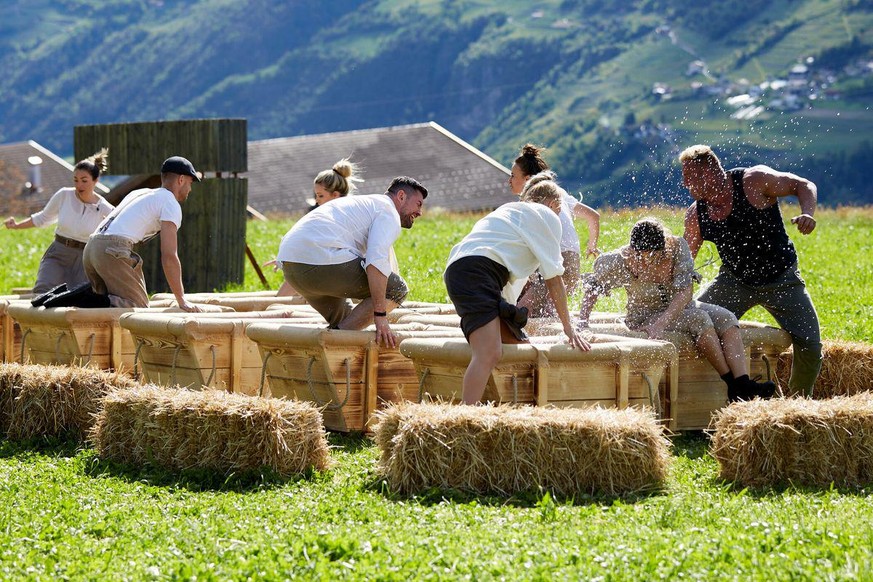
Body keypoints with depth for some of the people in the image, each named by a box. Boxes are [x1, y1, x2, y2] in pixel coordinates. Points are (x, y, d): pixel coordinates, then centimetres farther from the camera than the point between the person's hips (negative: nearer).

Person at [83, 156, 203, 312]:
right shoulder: (171, 204, 3)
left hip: (91, 247, 8)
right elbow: (169, 257, -5)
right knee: (139, 307, -6)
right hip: (113, 251, -8)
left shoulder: (139, 193, 30)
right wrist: (182, 301, -3)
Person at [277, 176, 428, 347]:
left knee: (344, 319, 27)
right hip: (323, 260, -10)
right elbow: (377, 261, -14)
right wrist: (380, 315, -16)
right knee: (396, 289, -2)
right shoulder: (389, 213, 4)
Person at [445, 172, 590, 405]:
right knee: (489, 354, -25)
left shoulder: (509, 211, 37)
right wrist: (569, 328, 17)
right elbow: (554, 279, 11)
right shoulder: (547, 216, 13)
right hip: (477, 270, -9)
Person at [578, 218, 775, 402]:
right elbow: (593, 286, -4)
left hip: (678, 307, 4)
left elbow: (685, 292, -23)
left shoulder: (677, 246, -17)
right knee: (699, 318, -30)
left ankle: (743, 384, -35)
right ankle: (733, 386, -31)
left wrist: (662, 322, -35)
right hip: (645, 315, -4)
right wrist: (582, 321, -13)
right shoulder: (620, 261, -20)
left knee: (727, 319, -21)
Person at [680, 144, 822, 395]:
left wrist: (807, 214, -32)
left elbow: (803, 185, -12)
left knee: (809, 345, -11)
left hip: (780, 279, -3)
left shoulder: (754, 181, -20)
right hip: (735, 280, 3)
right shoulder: (695, 216, -8)